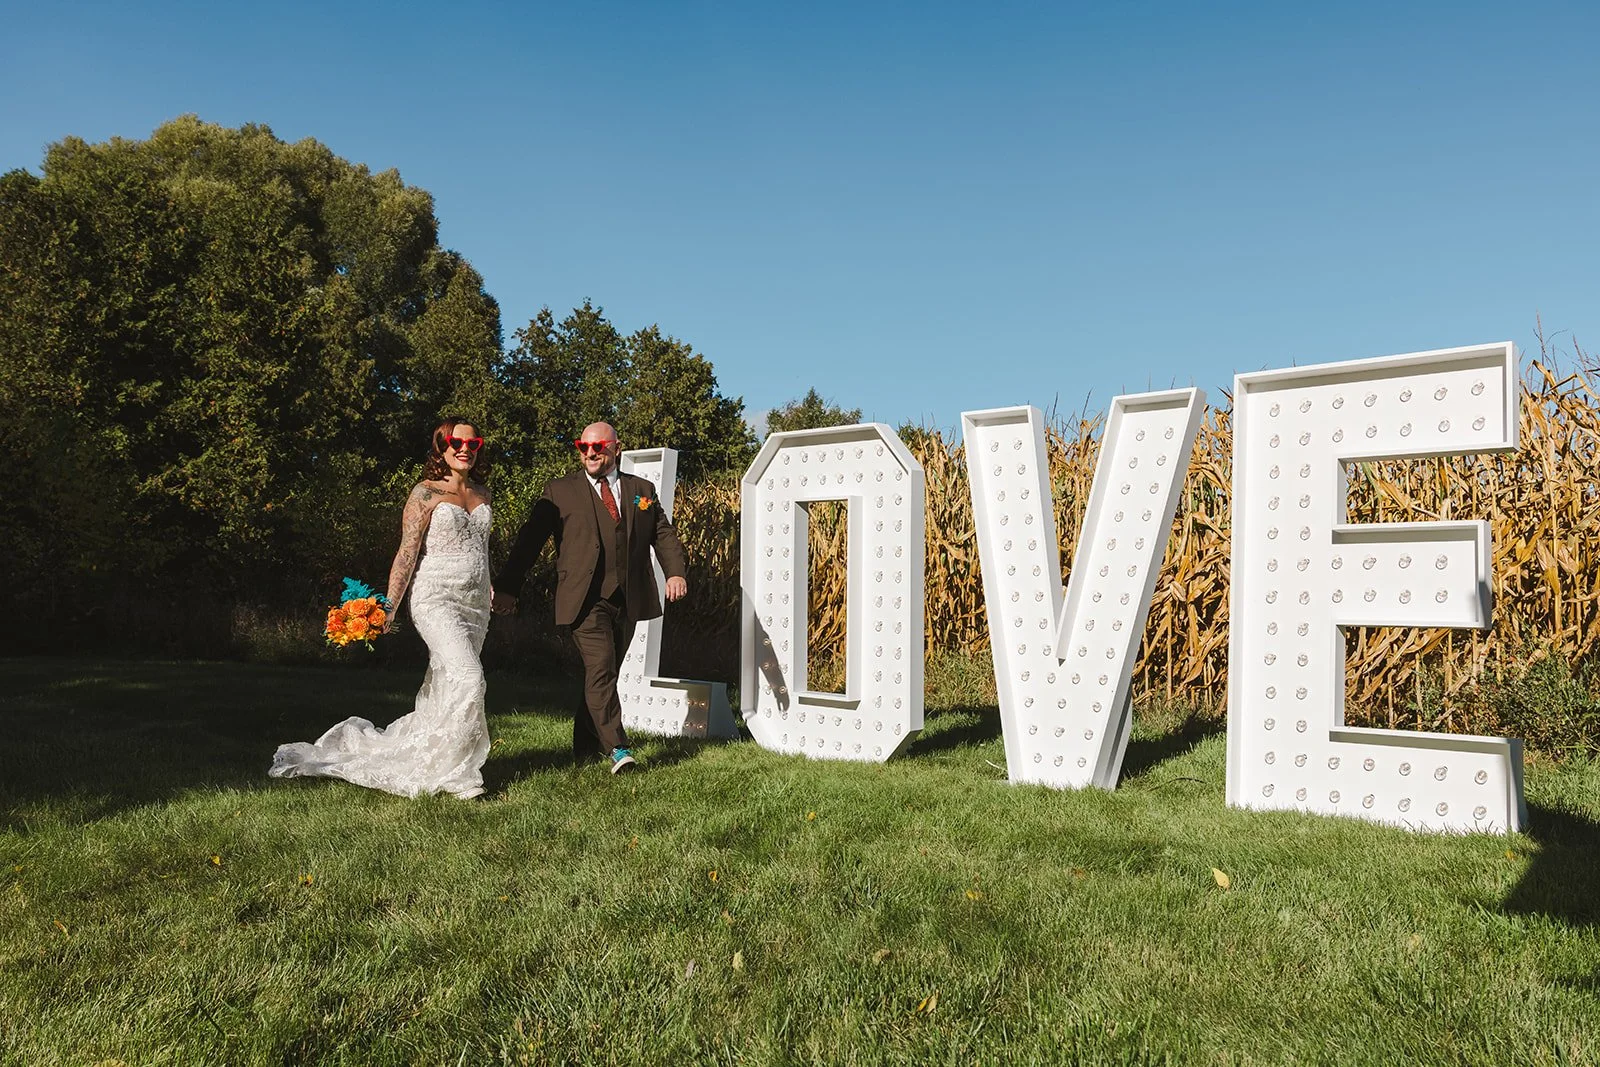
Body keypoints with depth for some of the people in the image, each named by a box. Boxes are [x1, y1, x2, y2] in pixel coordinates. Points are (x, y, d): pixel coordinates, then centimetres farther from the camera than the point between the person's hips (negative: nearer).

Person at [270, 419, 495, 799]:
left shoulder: (482, 493, 14)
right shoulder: (426, 493, -4)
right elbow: (407, 553, -9)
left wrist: (492, 590, 19)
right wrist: (389, 608, -14)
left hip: (475, 603, 6)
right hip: (436, 598, -6)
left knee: (444, 690, 8)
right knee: (468, 677, -19)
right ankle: (451, 772, -10)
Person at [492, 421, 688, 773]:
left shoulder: (642, 490, 15)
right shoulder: (560, 491, 6)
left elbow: (663, 534, 10)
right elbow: (529, 540, 3)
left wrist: (675, 572, -8)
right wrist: (506, 586, -4)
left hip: (627, 601, 4)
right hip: (586, 600, -4)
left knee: (605, 673, 11)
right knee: (600, 670, -15)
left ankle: (585, 745, 27)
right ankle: (617, 749, -12)